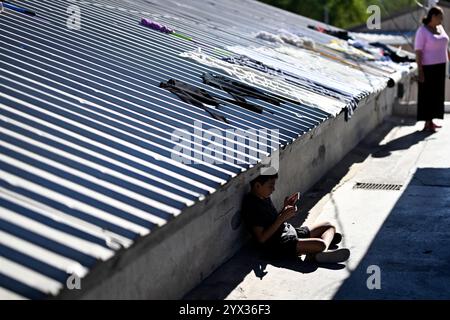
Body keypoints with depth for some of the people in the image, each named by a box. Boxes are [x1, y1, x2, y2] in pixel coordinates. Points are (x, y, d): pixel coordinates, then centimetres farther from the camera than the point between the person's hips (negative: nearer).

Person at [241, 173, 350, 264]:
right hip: (279, 245, -11)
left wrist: (285, 209, 0)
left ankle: (323, 252, -14)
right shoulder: (252, 206, -18)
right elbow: (261, 238, -22)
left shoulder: (264, 198, 13)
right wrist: (282, 217, -23)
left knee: (329, 226, 10)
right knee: (320, 245, -33)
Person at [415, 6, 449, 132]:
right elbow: (418, 52, -18)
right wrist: (420, 71, -22)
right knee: (427, 95, -3)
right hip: (428, 67, -8)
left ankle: (430, 121, 22)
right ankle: (427, 125, 4)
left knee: (436, 94, 12)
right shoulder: (422, 31, -17)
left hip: (439, 65, 8)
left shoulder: (439, 28, 7)